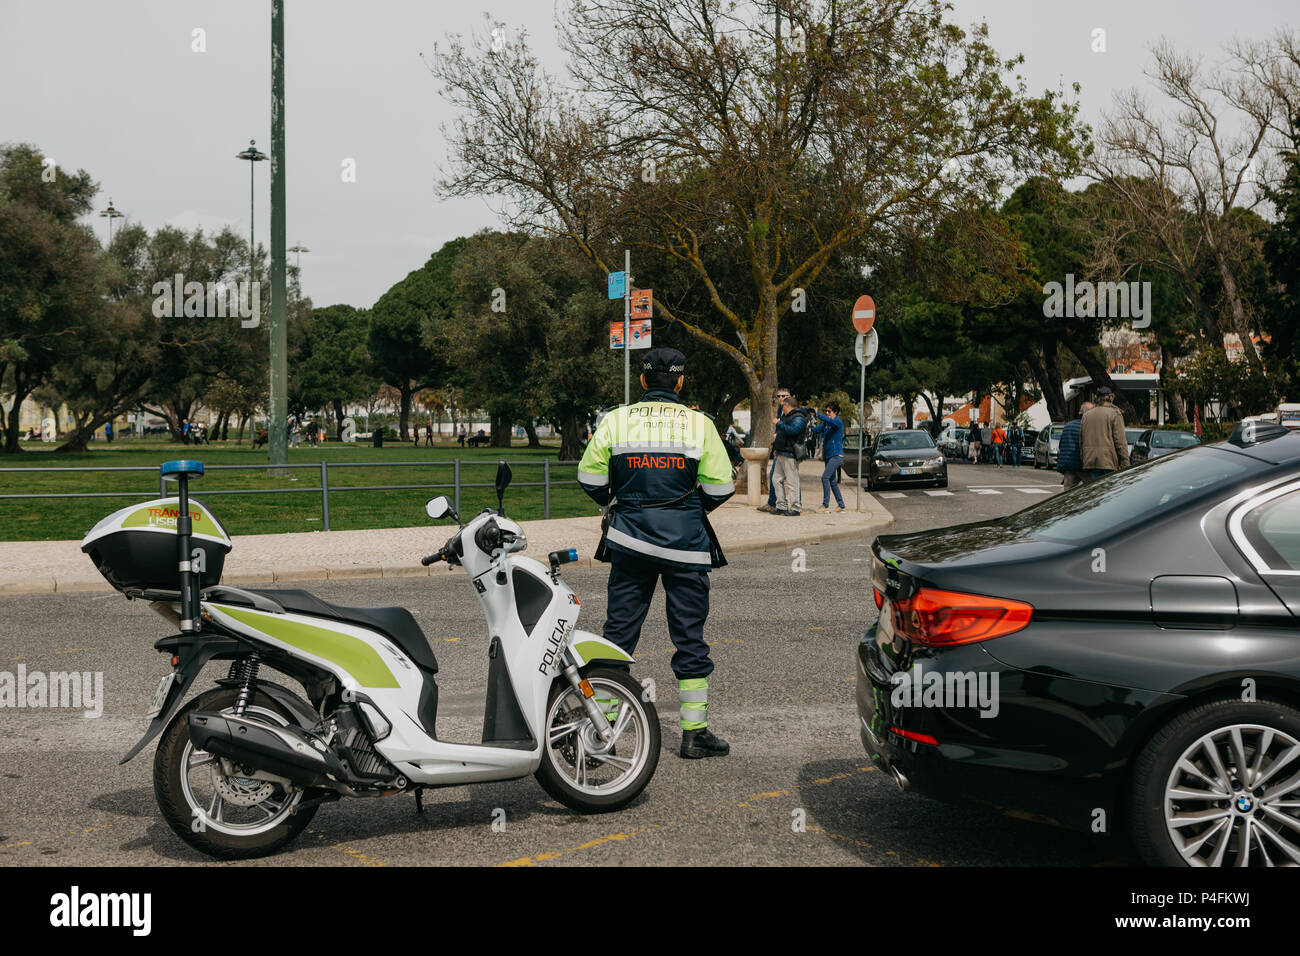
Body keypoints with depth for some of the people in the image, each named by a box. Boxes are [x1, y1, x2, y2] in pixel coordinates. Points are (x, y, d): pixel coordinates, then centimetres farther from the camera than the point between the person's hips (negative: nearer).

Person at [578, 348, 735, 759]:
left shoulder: (614, 420, -1)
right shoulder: (700, 424, -5)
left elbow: (590, 477, 0)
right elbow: (720, 487, -4)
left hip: (629, 540, 2)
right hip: (686, 542, -1)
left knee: (618, 632, 10)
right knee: (690, 637, 7)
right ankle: (694, 733, 11)